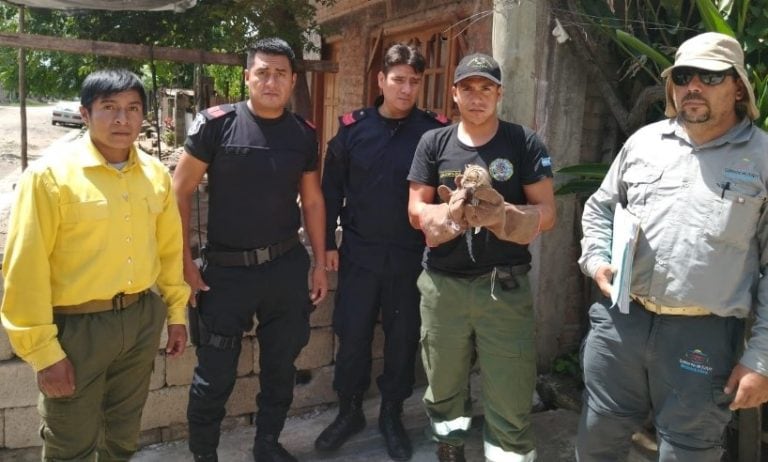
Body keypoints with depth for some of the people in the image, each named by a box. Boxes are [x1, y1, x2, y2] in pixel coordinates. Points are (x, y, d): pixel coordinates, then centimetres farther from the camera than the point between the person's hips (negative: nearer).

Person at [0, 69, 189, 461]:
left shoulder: (156, 174, 1)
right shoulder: (50, 174, -14)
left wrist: (176, 311, 14)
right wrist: (43, 350, -13)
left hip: (142, 317, 5)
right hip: (77, 325, -4)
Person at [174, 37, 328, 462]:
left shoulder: (304, 134, 3)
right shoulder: (216, 123, -8)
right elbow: (180, 192, -6)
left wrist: (320, 263, 8)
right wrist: (184, 263, -9)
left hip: (288, 265, 4)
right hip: (227, 268, -3)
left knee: (281, 364, 16)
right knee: (215, 374, 6)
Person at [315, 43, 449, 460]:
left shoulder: (436, 130, -5)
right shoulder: (353, 127, -1)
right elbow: (331, 188, 4)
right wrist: (328, 243, 3)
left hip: (411, 256, 0)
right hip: (359, 253, 1)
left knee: (403, 338, 11)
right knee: (352, 335, 9)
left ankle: (391, 415, 32)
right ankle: (349, 411, 31)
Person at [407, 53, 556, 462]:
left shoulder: (524, 143, 0)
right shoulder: (433, 143, 5)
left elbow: (546, 213, -3)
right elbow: (416, 212, 2)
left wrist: (500, 216, -21)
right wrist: (452, 212, -17)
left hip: (505, 286, -2)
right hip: (442, 284, 2)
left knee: (510, 401, 1)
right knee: (443, 388, 17)